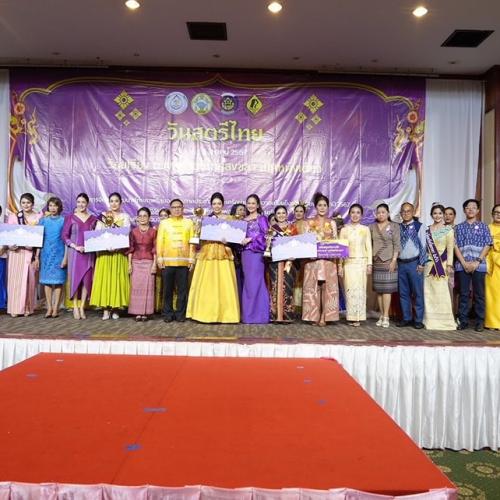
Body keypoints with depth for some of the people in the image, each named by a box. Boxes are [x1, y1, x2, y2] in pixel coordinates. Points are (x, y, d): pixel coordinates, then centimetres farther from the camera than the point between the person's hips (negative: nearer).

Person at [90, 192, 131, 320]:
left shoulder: (125, 217, 8)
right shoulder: (102, 216, 11)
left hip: (119, 253, -1)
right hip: (104, 252, 1)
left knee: (117, 279, -1)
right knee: (104, 279, -2)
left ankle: (115, 308, 5)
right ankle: (106, 309, 2)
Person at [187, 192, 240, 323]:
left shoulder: (229, 219, 8)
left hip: (223, 254, -1)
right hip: (207, 253, 1)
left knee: (223, 283, -4)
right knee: (206, 284, -1)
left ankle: (224, 313, 3)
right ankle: (206, 312, 7)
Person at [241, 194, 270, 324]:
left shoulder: (262, 218, 2)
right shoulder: (244, 220, 18)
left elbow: (265, 235, -8)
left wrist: (250, 239, -15)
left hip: (256, 252, -5)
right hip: (245, 253, 5)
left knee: (255, 281, -7)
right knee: (247, 282, 6)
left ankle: (257, 315, 0)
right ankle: (248, 315, 11)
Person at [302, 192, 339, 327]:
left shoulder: (332, 223, 11)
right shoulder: (309, 222, 9)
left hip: (328, 259, 0)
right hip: (312, 258, 0)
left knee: (327, 287, -4)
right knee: (313, 287, -2)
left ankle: (324, 317, 1)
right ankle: (314, 316, 4)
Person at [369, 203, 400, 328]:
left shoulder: (394, 226, 3)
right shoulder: (372, 227, 12)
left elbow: (397, 244, -3)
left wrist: (394, 260, -10)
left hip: (388, 261, -3)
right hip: (376, 261, 3)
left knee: (387, 289, -5)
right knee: (378, 289, 3)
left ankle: (386, 317, -3)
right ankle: (381, 315, 10)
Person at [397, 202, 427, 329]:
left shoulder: (419, 226, 0)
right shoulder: (398, 227, 11)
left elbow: (423, 246, -3)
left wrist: (421, 264, -8)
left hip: (414, 263, -4)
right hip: (401, 263, 4)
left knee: (417, 293, 1)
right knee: (403, 293, 8)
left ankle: (418, 319, 9)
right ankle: (406, 318, 18)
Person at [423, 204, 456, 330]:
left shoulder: (448, 229, 1)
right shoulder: (427, 230, 10)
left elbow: (450, 249, -2)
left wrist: (449, 264, -9)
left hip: (442, 263, -3)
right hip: (429, 263, 3)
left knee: (441, 292, -4)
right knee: (429, 292, 3)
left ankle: (444, 320, 5)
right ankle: (431, 320, 10)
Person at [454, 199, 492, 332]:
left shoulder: (483, 227, 7)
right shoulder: (459, 227, 9)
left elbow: (487, 246, 1)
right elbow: (456, 246, 3)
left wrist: (477, 262, -9)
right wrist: (464, 263, -8)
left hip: (479, 265, 0)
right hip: (462, 265, 1)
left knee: (479, 294, 3)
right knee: (463, 294, 3)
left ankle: (480, 322, 11)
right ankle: (463, 321, 9)